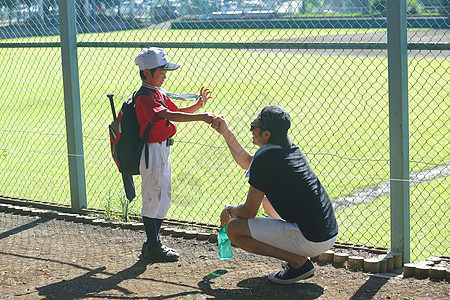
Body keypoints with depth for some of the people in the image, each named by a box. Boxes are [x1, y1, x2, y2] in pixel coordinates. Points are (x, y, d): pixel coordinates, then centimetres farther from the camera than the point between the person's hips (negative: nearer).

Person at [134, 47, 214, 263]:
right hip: (152, 151, -10)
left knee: (164, 197, 15)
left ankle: (153, 243, 25)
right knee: (153, 198, -4)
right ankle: (152, 247, 2)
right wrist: (201, 117, -38)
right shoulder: (145, 97, -19)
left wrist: (199, 104, 0)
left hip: (163, 150, 10)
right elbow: (169, 116, -31)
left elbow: (178, 112, 17)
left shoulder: (159, 93, 13)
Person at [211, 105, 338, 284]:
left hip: (311, 241, -9)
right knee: (267, 200, 30)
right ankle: (298, 257, 16)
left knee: (234, 229, -7)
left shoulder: (265, 157, -15)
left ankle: (299, 262, -7)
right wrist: (226, 132, 26)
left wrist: (229, 211, 13)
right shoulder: (291, 150, 11)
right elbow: (247, 162, 30)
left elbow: (249, 211, -8)